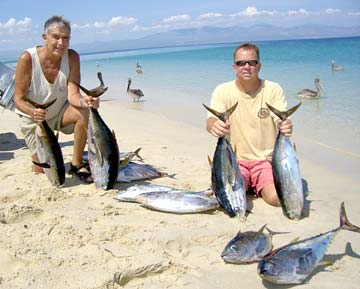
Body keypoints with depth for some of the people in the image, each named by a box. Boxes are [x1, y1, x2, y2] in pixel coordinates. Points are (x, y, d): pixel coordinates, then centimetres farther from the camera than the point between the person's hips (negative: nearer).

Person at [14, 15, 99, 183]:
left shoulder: (72, 57, -19)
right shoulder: (27, 58, -25)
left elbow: (73, 95, -26)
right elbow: (18, 99, -22)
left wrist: (84, 101, -49)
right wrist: (32, 112, -44)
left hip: (60, 112, 2)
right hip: (33, 117, -2)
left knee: (84, 112, -31)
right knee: (42, 169, -3)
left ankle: (76, 164, -13)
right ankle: (38, 153, 35)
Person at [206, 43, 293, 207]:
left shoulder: (273, 90, -2)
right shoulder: (223, 91, -3)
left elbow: (282, 122, -11)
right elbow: (210, 121, -16)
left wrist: (286, 127, -38)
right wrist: (214, 126, -43)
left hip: (266, 159, 1)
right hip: (235, 160, 0)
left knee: (276, 198, -21)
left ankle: (256, 186, 14)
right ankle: (244, 183, 12)